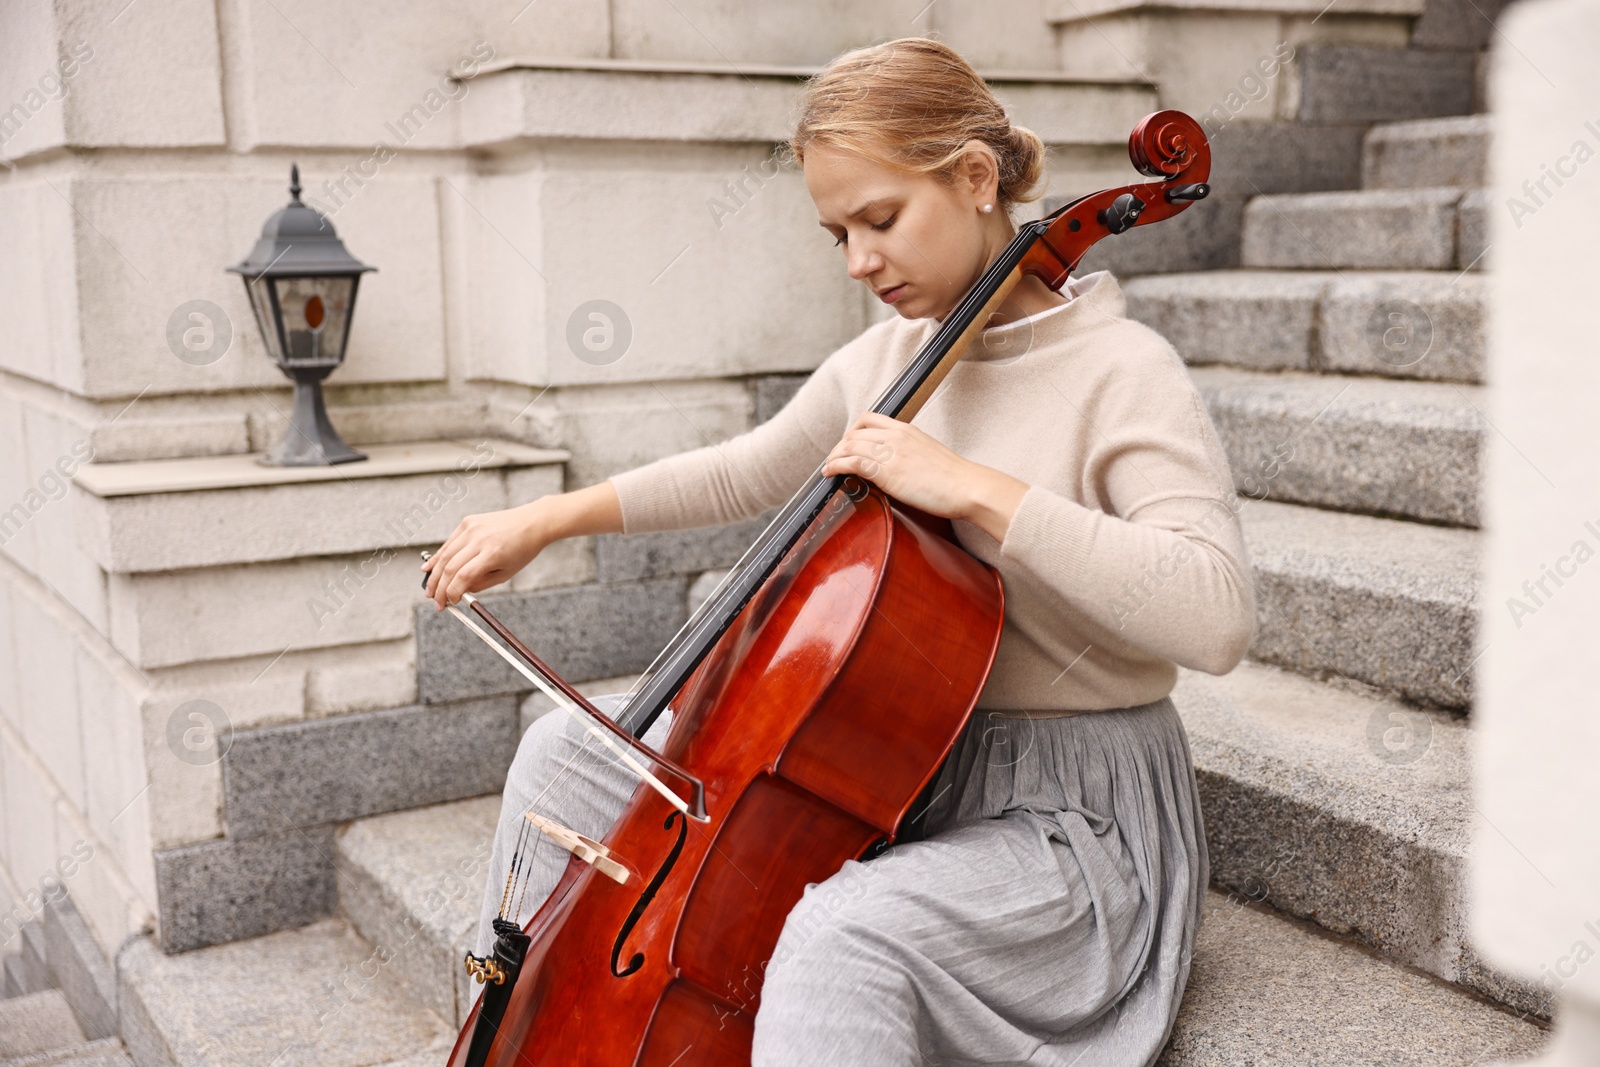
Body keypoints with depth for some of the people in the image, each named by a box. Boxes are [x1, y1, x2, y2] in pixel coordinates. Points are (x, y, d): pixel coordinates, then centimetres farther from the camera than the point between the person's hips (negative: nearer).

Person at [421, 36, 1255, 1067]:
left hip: (1069, 824, -7)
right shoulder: (889, 357, 6)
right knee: (569, 751, 8)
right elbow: (746, 475, 21)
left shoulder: (1122, 373, -16)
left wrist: (974, 486, -31)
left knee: (842, 932, -40)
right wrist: (550, 518, 17)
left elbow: (1217, 616, -30)